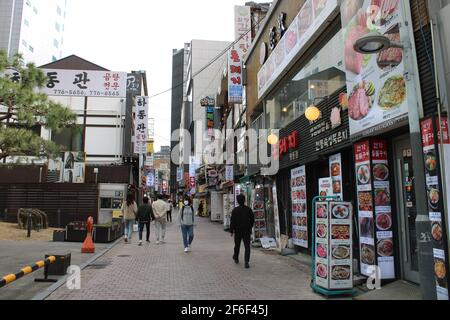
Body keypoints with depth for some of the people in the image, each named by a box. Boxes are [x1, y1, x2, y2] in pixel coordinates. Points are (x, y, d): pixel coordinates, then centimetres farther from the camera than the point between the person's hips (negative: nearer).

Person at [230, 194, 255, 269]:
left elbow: (233, 221, -11)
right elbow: (252, 220, 6)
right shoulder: (249, 209, -2)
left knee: (237, 245, 17)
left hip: (238, 230, 0)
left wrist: (231, 231, -4)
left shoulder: (235, 210, -10)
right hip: (247, 231, 1)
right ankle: (247, 262, -11)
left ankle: (236, 258, 36)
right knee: (247, 246, 0)